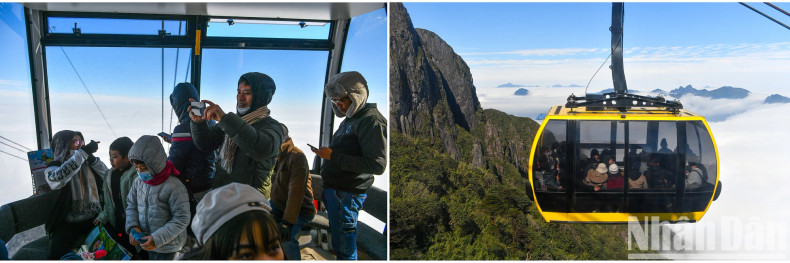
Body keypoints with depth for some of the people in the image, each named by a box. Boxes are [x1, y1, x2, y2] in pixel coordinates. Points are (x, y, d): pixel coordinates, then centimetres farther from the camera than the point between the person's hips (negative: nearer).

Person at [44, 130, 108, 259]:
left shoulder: (87, 164, 14)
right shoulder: (53, 167, 2)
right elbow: (56, 180, -22)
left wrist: (91, 158, -2)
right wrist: (83, 153, -22)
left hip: (95, 218, 3)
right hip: (68, 223, -3)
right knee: (57, 255, -26)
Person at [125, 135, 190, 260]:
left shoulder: (174, 187, -22)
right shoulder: (138, 182, -1)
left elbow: (182, 219, -19)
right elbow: (131, 205, 11)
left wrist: (158, 238, -24)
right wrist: (132, 227, -8)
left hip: (167, 245, -6)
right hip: (148, 241, 6)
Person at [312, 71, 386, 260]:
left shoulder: (371, 120, -15)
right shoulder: (350, 119, 15)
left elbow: (378, 164, -23)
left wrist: (333, 156, -21)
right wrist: (326, 153, 9)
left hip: (347, 194, -10)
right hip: (333, 188, 10)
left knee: (344, 248, -3)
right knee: (336, 237, 19)